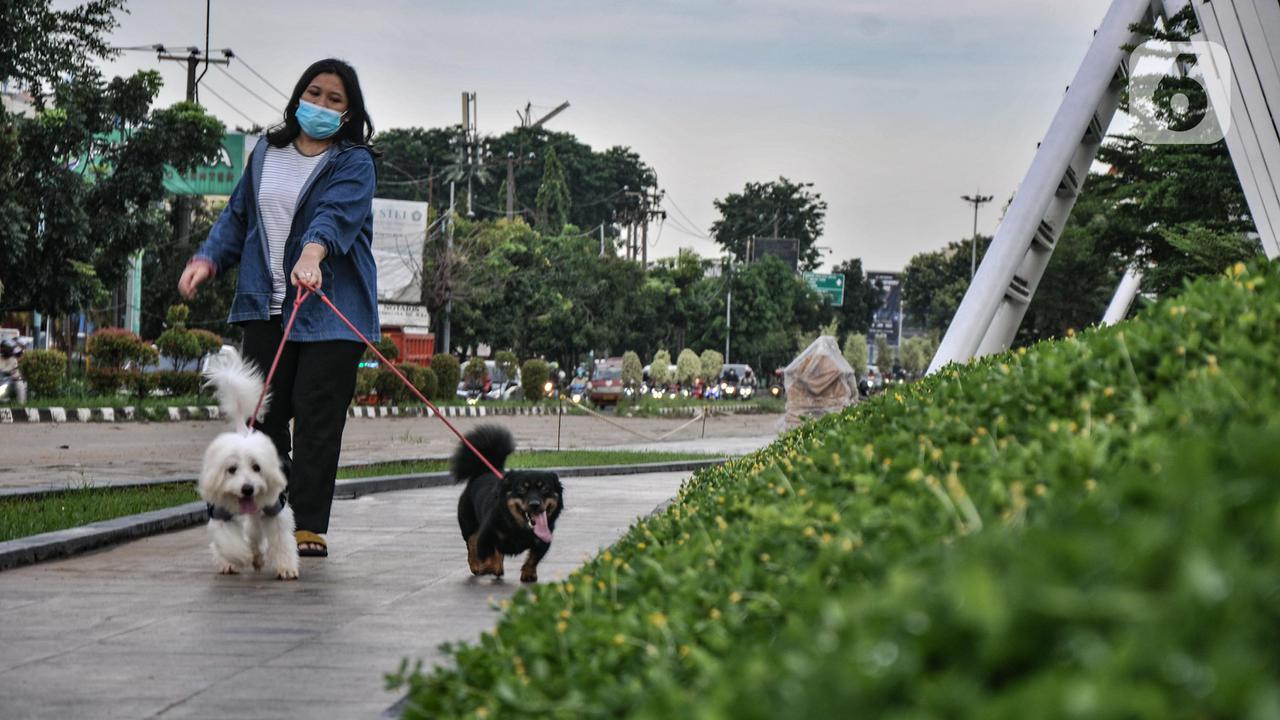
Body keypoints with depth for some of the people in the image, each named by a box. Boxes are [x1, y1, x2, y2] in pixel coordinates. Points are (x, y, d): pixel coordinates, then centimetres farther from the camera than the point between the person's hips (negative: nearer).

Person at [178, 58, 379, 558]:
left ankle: (310, 527, -5)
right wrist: (207, 259, 8)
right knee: (264, 412, 2)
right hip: (266, 307, 5)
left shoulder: (354, 163, -2)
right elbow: (238, 215, 24)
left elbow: (334, 213, -22)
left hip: (330, 309, -5)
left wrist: (311, 255, -40)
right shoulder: (267, 153, 15)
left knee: (317, 419, -8)